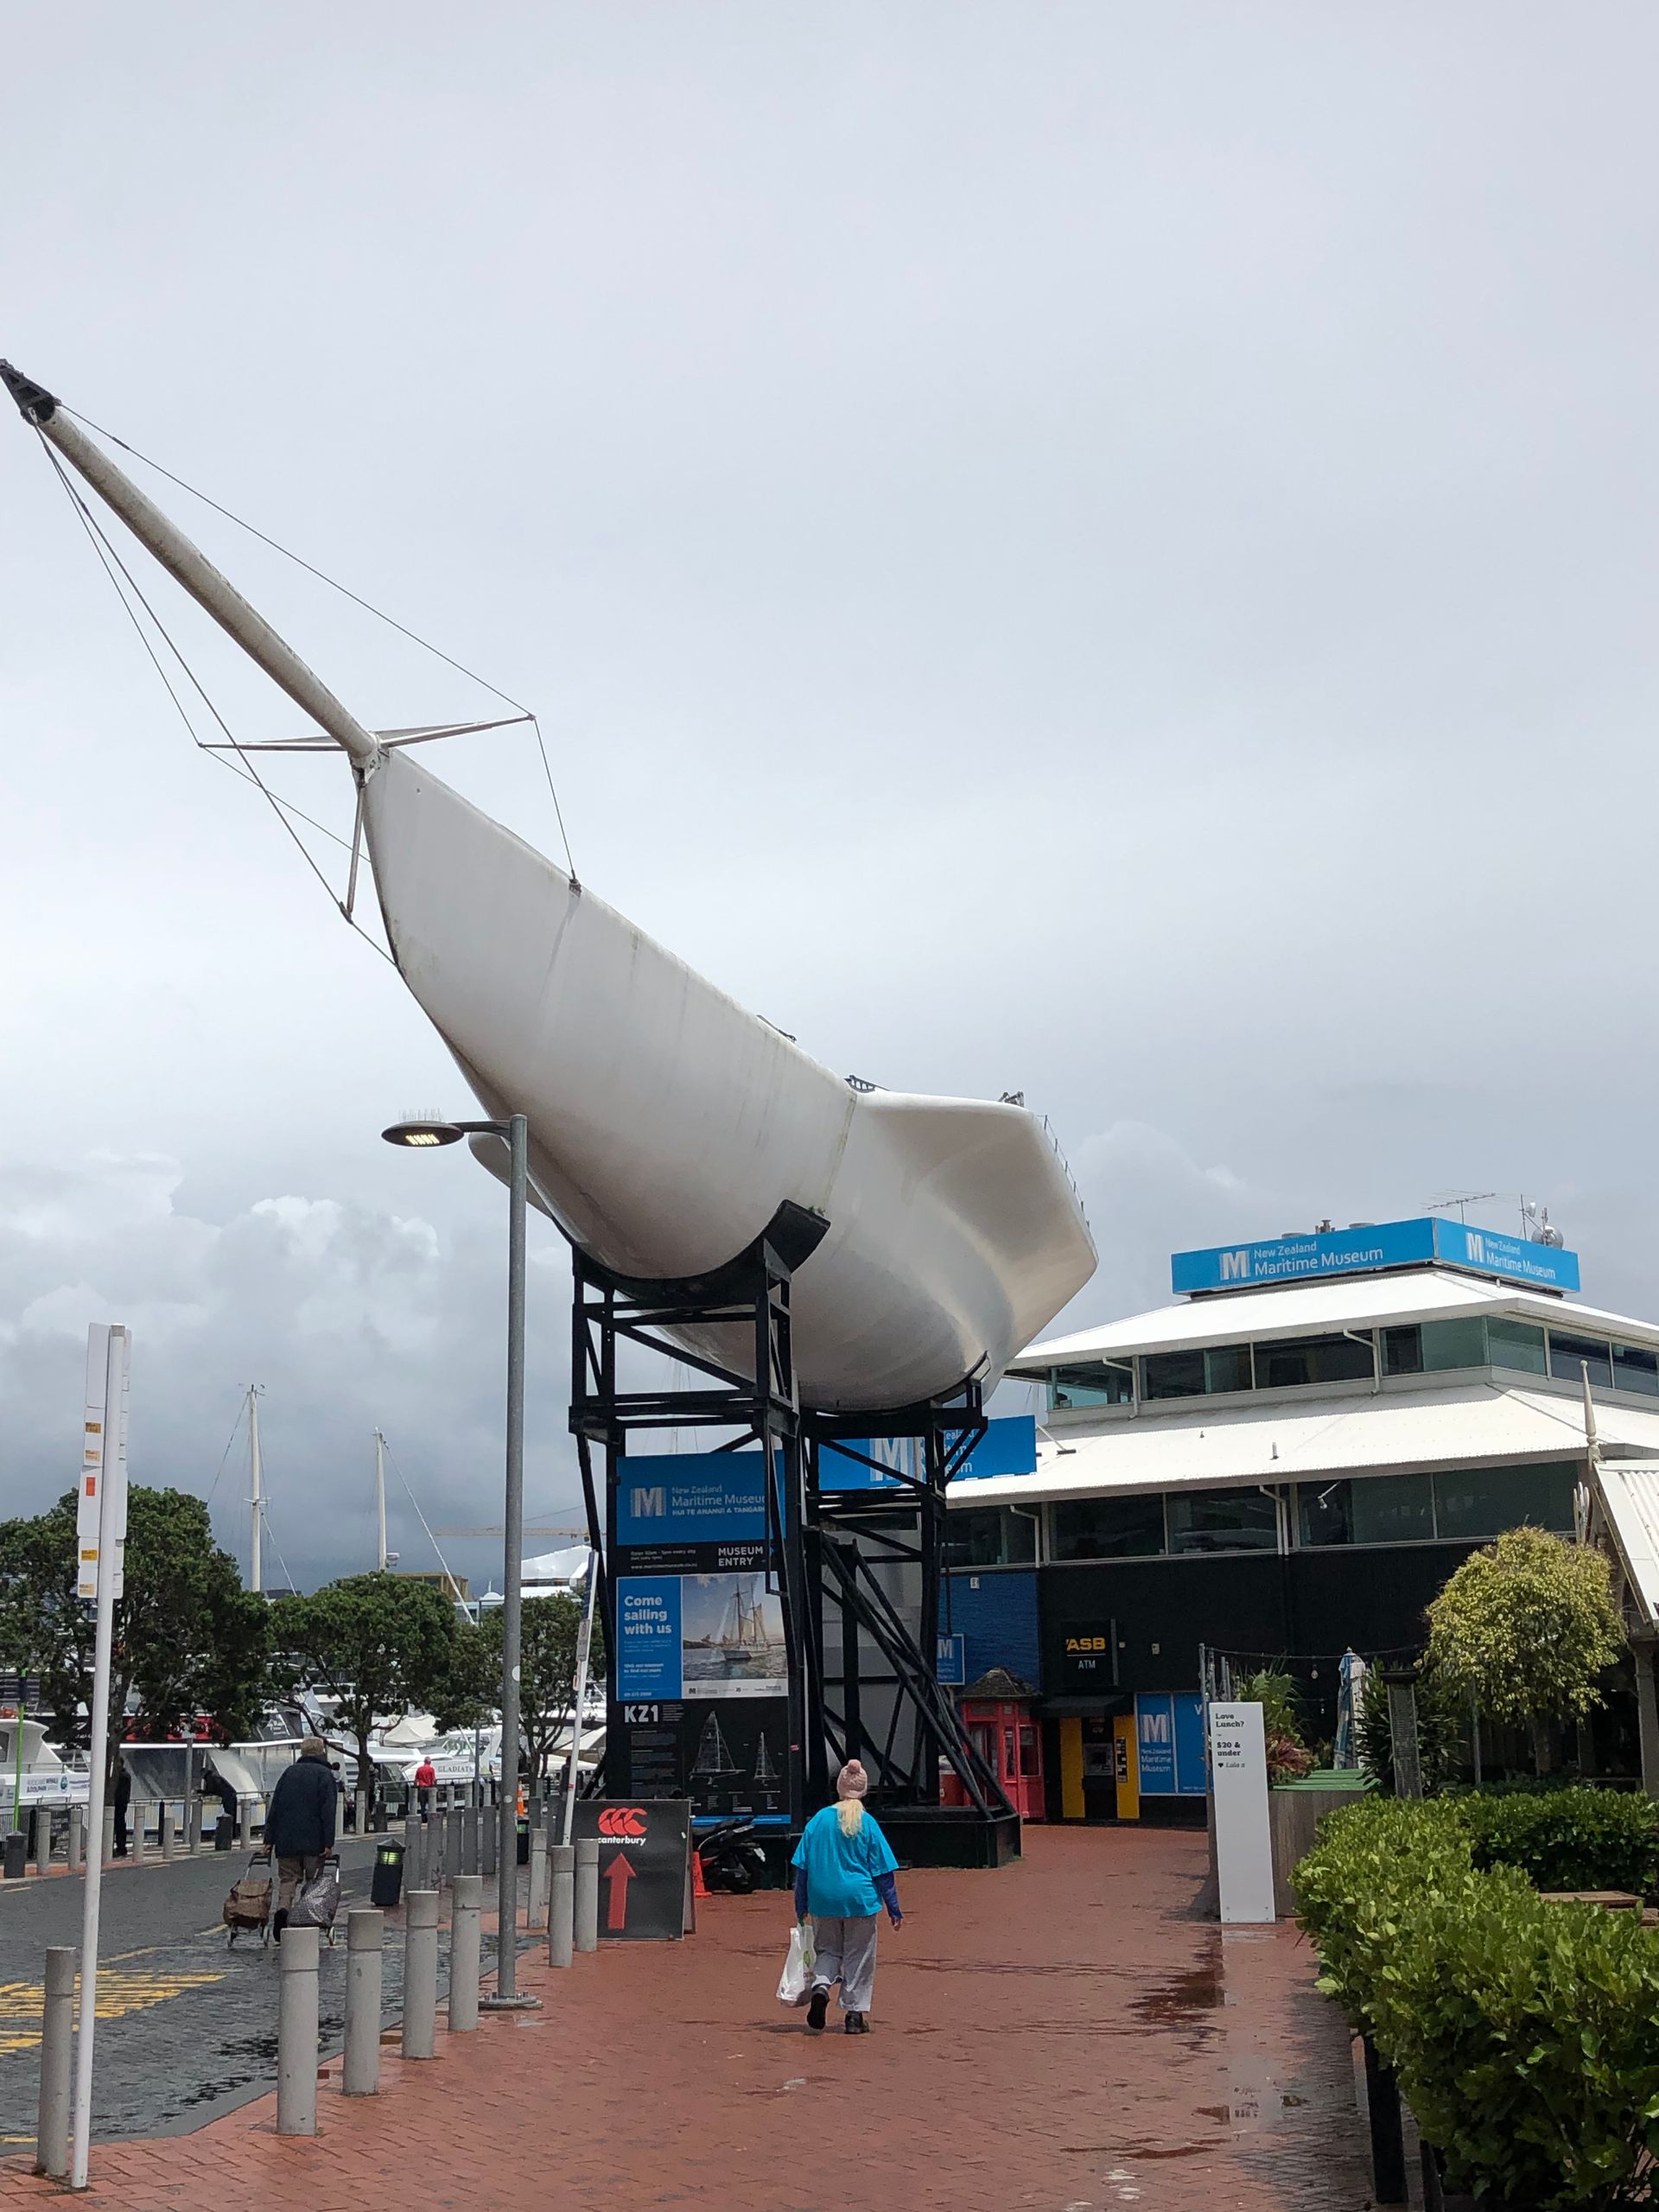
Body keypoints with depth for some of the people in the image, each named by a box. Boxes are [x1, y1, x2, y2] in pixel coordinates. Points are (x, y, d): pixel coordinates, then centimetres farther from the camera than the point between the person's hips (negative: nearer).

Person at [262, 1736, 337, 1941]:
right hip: (314, 1842, -3)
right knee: (314, 1881, 7)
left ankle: (283, 1908, -20)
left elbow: (274, 1809, 10)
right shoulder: (325, 1775, 0)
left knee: (287, 1878, 6)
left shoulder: (289, 1773, 13)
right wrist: (328, 1843, -11)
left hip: (286, 1841, 3)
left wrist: (269, 1839, 10)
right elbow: (328, 1811, -9)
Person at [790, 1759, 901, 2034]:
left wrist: (801, 1907, 12)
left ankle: (821, 1984, -9)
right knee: (859, 1957, 9)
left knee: (828, 1949, 18)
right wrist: (893, 1908, 4)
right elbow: (883, 1871, -3)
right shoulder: (867, 1823, -6)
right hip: (859, 1899, -2)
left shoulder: (818, 1820, 0)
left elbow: (801, 1867, 4)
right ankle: (855, 2014, 9)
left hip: (822, 1899, 2)